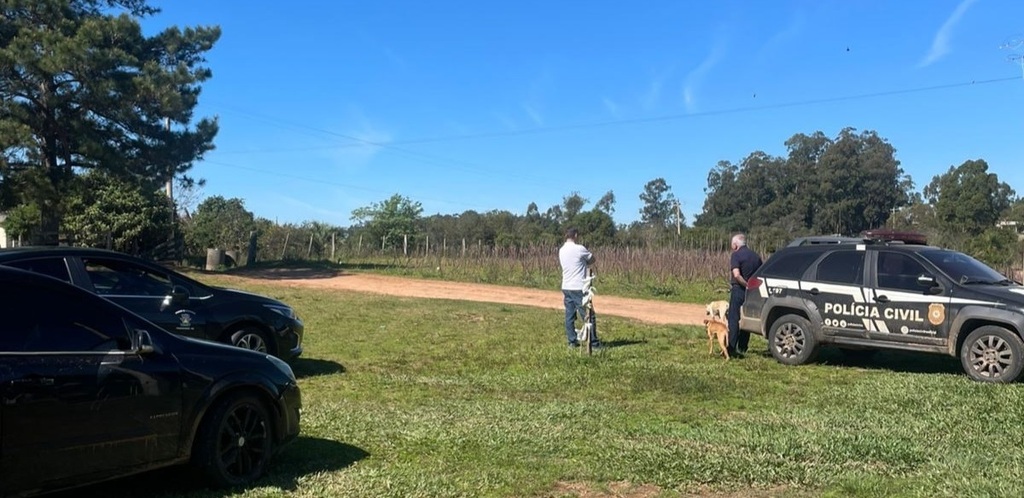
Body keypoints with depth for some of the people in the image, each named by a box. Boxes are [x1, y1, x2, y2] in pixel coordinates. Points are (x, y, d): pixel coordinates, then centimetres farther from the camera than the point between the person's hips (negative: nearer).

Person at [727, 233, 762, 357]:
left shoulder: (736, 255, -9)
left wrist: (746, 285, -14)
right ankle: (742, 348, 18)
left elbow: (736, 275, -21)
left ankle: (732, 348, -4)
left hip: (739, 290, -6)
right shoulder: (755, 256, 12)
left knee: (734, 319, -2)